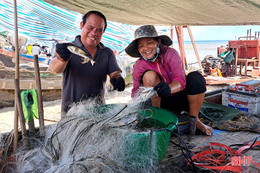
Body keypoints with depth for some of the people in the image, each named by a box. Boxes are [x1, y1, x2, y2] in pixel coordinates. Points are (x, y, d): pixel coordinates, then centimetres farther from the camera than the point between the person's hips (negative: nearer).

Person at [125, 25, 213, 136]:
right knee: (149, 75, -26)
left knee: (195, 77, -27)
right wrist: (139, 97, -43)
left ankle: (194, 119, -10)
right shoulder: (139, 66, -10)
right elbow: (136, 91, -17)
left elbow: (181, 80, -28)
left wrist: (169, 88, -51)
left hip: (180, 98, 1)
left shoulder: (170, 53, -15)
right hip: (161, 102, 0)